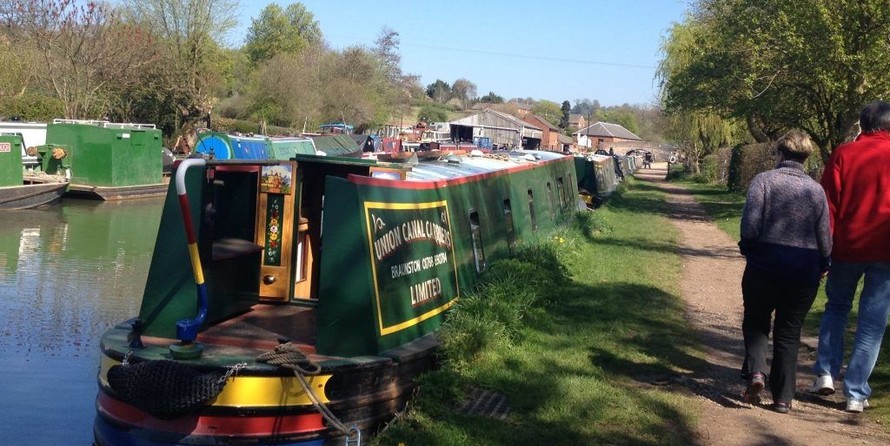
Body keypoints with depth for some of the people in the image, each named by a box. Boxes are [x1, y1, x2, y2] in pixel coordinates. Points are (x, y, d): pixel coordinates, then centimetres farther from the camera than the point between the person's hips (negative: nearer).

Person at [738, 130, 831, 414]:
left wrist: (747, 250, 4)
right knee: (789, 332, 11)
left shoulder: (763, 181, -6)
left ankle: (756, 371, -8)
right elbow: (825, 237, 4)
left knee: (755, 322, 16)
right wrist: (822, 267, 20)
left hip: (765, 266, -2)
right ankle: (783, 397, 12)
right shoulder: (816, 189, 3)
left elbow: (750, 226, -14)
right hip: (804, 271, 2)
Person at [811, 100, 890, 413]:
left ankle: (825, 373, 11)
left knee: (836, 308, 21)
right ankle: (856, 394, 5)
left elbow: (828, 202, -3)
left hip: (847, 246, 1)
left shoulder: (843, 154, -2)